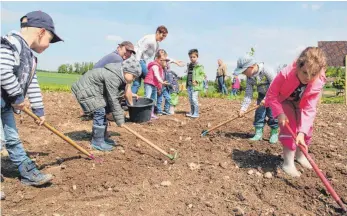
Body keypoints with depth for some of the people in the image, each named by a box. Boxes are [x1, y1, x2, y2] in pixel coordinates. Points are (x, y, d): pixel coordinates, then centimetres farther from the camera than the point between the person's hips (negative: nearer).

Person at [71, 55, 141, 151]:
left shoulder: (120, 76, 1)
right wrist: (119, 120, -22)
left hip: (92, 89, 10)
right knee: (99, 112, -13)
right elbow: (113, 100, -28)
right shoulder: (112, 77, -29)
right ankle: (97, 142, -3)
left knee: (102, 113, 12)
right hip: (85, 89, -10)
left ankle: (103, 138, 22)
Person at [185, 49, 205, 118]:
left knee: (194, 99, -11)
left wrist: (197, 81, -20)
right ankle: (192, 112, 24)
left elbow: (203, 75, -9)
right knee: (190, 99, 13)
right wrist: (187, 83, 13)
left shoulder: (199, 66, -7)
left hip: (195, 86, -7)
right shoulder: (189, 66, 14)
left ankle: (196, 113, -2)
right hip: (189, 85, 7)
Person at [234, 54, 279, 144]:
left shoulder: (266, 70, -29)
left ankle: (274, 133, 7)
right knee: (259, 113, -1)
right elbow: (248, 94, -9)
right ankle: (258, 133, 7)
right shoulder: (249, 78, -11)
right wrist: (243, 108, -17)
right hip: (262, 95, 6)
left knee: (272, 114, -8)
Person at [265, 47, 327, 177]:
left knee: (307, 128, -1)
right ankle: (288, 163, -10)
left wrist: (302, 131, -41)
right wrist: (279, 113, -41)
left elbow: (309, 109, -32)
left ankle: (300, 155, 25)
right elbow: (271, 94, -30)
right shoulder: (286, 74, -41)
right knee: (289, 126, -19)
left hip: (300, 103, 4)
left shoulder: (319, 83, -31)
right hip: (283, 100, -3)